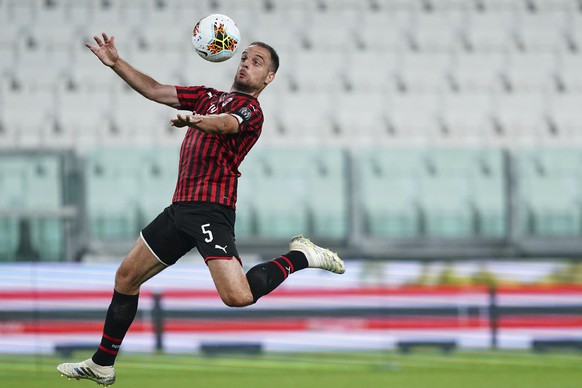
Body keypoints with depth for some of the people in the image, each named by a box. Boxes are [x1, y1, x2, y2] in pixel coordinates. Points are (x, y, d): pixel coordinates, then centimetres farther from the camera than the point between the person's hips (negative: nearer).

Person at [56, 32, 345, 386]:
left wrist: (195, 120, -49)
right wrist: (116, 63, 10)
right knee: (126, 276, 12)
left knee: (237, 296, -24)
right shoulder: (208, 97, 20)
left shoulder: (250, 108, -5)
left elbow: (226, 124, -28)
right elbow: (155, 91, 21)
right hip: (181, 207, 8)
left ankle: (301, 257, -1)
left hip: (211, 208, -8)